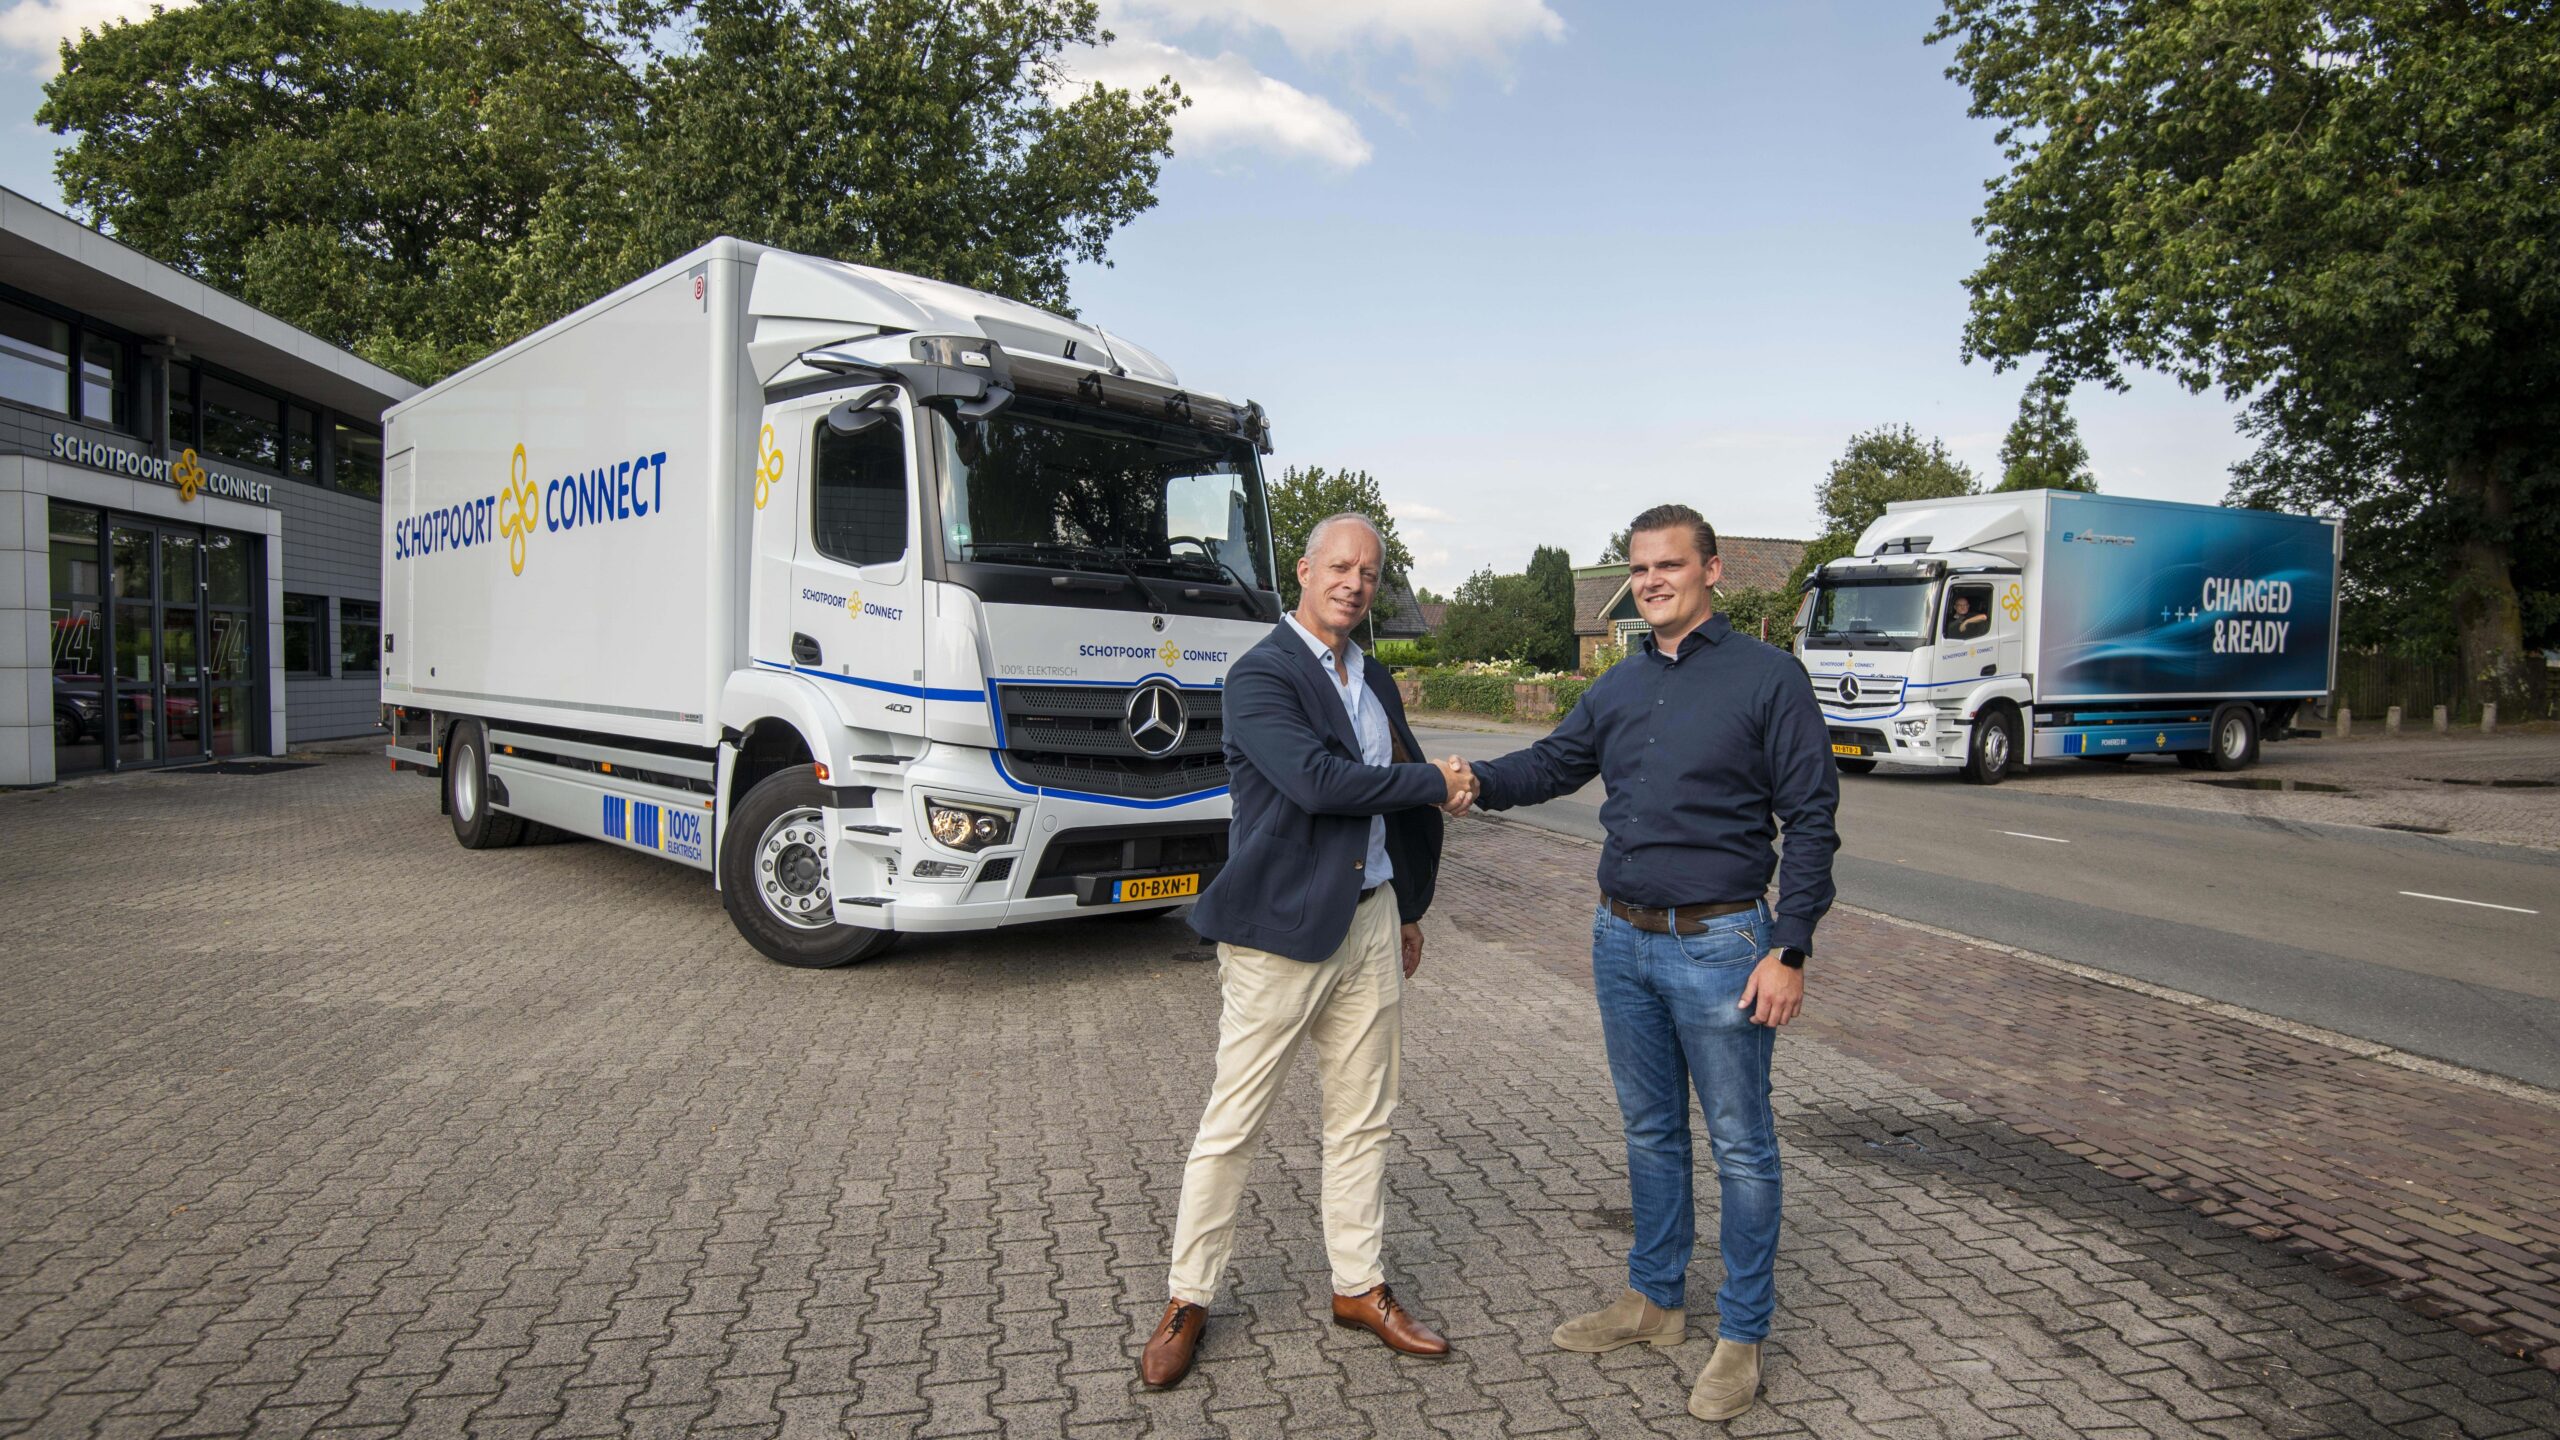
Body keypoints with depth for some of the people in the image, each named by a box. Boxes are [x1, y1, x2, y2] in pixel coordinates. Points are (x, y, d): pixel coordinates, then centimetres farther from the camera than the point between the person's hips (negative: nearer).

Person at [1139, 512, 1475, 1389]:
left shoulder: (1376, 682, 13)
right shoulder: (1260, 675, -11)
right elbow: (1317, 781, -24)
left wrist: (1408, 909, 22)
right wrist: (1434, 784, -14)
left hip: (1368, 921, 7)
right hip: (1281, 930, -7)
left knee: (1362, 1120, 15)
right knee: (1232, 1125, 4)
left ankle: (1359, 1286, 30)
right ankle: (1187, 1300, 19)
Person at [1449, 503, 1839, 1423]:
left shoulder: (1767, 677, -8)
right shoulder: (1619, 687, 10)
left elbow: (1811, 821, -9)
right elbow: (1554, 763, 15)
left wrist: (1789, 950, -14)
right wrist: (1479, 781, -7)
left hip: (1719, 946, -6)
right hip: (1622, 940, 6)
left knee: (1740, 1146, 7)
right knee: (1650, 1132, 18)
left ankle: (1742, 1334, 22)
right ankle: (1654, 1300, 34)